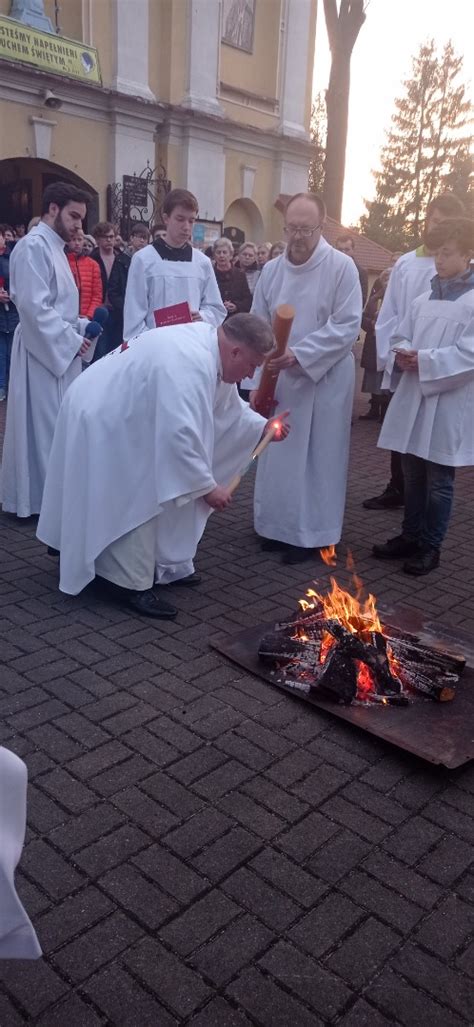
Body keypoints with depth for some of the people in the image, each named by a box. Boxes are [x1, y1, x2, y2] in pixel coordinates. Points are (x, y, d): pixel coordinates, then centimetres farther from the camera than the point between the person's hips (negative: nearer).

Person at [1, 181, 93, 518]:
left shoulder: (53, 247, 17)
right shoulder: (34, 246, -14)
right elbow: (34, 306, -22)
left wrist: (80, 326, 6)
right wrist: (71, 339, -17)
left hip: (58, 350, 9)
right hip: (44, 352, -9)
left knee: (55, 424, 13)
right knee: (43, 424, -3)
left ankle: (48, 492, 22)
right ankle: (37, 498, 7)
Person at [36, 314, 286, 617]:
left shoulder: (208, 344, -1)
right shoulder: (190, 364, -33)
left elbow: (227, 405, 12)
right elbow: (181, 434, -35)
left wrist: (263, 427, 2)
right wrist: (207, 486, -25)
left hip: (117, 419, 10)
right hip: (104, 424, -10)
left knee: (144, 499, 17)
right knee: (135, 504, -4)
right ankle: (132, 585, 5)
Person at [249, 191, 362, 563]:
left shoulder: (342, 267, -9)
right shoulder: (271, 270, 4)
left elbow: (348, 326, -15)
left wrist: (300, 355, -23)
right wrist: (257, 382, -1)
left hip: (325, 380, -4)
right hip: (280, 381, 5)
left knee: (317, 458, 3)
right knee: (278, 456, 10)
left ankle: (312, 533, 14)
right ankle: (280, 526, 24)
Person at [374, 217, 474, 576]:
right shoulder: (422, 301, 13)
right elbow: (401, 336, 17)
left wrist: (425, 360, -18)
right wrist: (404, 354, -5)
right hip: (414, 397, 6)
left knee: (439, 480, 3)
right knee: (413, 474, 14)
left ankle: (430, 547, 14)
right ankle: (410, 537, 27)